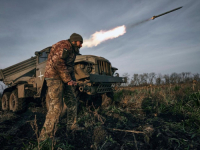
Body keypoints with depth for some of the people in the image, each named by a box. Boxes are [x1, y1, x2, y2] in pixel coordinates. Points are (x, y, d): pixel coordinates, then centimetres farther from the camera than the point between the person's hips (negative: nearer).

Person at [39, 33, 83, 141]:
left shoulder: (72, 50, 21)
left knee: (72, 102, 10)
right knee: (56, 107, -12)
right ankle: (45, 136, -2)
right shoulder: (64, 46, -10)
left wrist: (72, 80, 8)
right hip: (55, 77, -10)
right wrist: (68, 79, -19)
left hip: (64, 78, 10)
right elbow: (58, 63, -23)